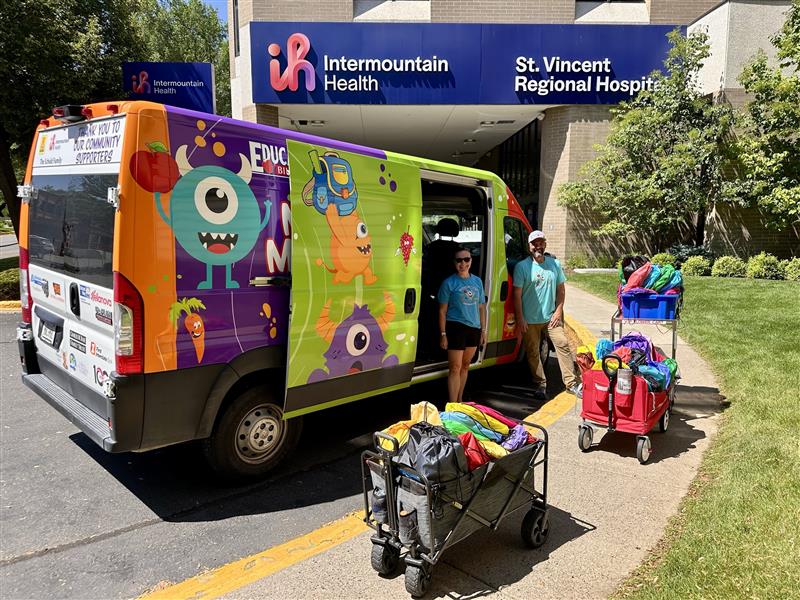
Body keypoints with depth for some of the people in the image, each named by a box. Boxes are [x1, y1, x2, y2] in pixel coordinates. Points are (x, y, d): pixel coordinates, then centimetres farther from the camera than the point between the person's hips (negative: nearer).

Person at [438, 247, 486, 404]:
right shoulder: (449, 283, -5)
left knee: (465, 366, 15)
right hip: (456, 327, -5)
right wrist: (443, 334, -10)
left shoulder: (477, 281, 10)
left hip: (474, 328, 5)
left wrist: (483, 330, 11)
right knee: (455, 368, -7)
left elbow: (481, 307, 15)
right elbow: (442, 310, -5)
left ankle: (460, 400, 28)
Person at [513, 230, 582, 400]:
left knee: (563, 345, -5)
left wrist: (558, 311, -1)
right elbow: (517, 295, -7)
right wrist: (520, 319, -11)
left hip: (551, 317, 2)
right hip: (530, 320, -2)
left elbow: (561, 290, 10)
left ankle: (572, 382, 3)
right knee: (533, 353, 6)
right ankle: (540, 384, 20)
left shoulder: (555, 264, 6)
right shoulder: (522, 266, -6)